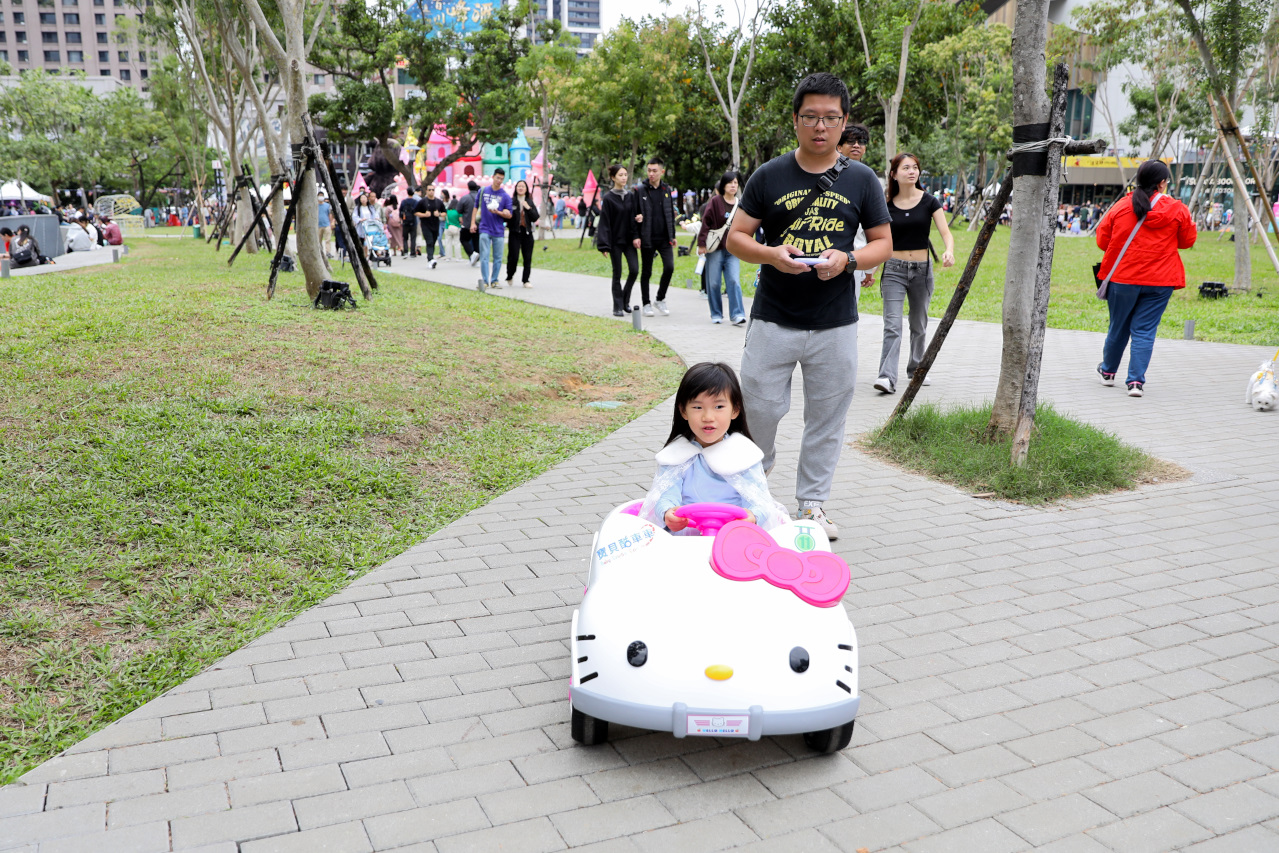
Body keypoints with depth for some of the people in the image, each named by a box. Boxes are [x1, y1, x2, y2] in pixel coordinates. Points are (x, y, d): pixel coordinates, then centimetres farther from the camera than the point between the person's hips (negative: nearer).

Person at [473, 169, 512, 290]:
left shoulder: (506, 196, 2)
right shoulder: (483, 192, 7)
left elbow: (509, 215, 0)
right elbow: (476, 207, 15)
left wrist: (498, 212, -17)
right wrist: (473, 222, 8)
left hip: (499, 231, 0)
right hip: (484, 229, 0)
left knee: (497, 257, 5)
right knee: (484, 256, -7)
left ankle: (494, 280, 14)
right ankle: (484, 281, -8)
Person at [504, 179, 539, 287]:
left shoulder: (530, 202, 11)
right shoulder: (511, 201, 1)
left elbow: (535, 217, 3)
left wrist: (528, 208, -8)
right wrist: (508, 215, -20)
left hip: (527, 232, 3)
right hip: (515, 232, -3)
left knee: (527, 258, 2)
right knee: (513, 257, -8)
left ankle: (526, 280, 10)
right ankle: (509, 277, 15)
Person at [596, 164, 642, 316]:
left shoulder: (631, 196, 7)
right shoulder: (608, 198, -6)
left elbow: (635, 217, 8)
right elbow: (604, 222, -9)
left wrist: (636, 237, -5)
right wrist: (604, 245, -14)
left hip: (629, 240, 4)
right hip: (615, 241, -4)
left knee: (634, 270, -6)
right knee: (617, 274, 0)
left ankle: (625, 300, 15)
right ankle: (618, 307, 8)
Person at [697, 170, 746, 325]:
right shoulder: (715, 202, -3)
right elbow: (706, 223, -5)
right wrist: (702, 243, -11)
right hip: (715, 248, -2)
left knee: (734, 281, -9)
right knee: (713, 283, 3)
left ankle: (737, 315, -12)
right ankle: (716, 314, 16)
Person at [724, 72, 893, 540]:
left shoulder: (861, 179, 5)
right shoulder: (770, 176, 1)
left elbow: (884, 242, 8)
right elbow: (735, 238, 2)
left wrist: (848, 259, -13)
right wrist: (771, 254, -18)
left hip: (835, 324, 1)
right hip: (773, 320, -1)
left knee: (827, 417, 8)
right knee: (759, 409, 2)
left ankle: (812, 502, 24)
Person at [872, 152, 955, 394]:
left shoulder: (929, 201, -1)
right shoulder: (887, 204, 1)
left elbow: (946, 232, -8)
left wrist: (949, 251, -28)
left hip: (922, 269, 1)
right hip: (894, 269, -1)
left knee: (919, 325, 15)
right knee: (892, 325, -14)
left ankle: (915, 369, 32)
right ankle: (887, 377, -20)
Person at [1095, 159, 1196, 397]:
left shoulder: (1120, 206, -1)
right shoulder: (1177, 210, -4)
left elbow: (1102, 241, 4)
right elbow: (1188, 241, 6)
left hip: (1122, 278, 1)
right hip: (1160, 281, -1)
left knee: (1118, 327, 16)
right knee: (1144, 330, 2)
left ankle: (1108, 371, 33)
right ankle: (1136, 381, -6)